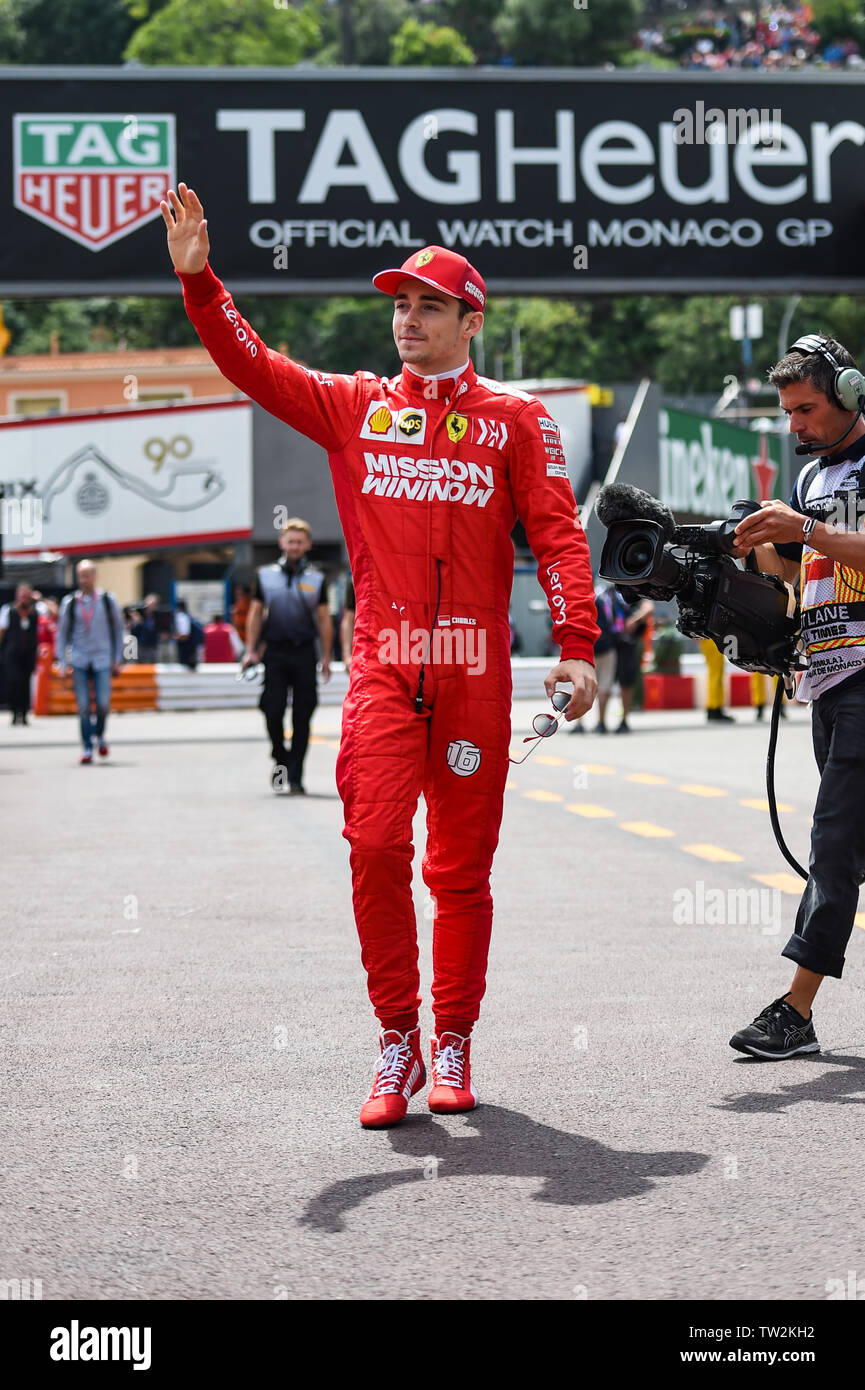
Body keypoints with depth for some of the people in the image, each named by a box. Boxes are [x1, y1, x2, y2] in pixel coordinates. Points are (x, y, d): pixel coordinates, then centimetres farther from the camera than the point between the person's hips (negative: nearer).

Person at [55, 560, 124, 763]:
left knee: (103, 704, -7)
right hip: (79, 661, 1)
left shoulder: (108, 601, 2)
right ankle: (87, 748, 5)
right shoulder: (70, 602, 3)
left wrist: (117, 660, 6)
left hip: (102, 660, -1)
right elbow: (62, 632, 8)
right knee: (83, 706, -3)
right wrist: (61, 662, 2)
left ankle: (100, 736, 20)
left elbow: (118, 630, 9)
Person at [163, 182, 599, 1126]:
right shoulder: (352, 407, 12)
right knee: (375, 842, -13)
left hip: (475, 670, 0)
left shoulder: (516, 419, 7)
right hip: (382, 665, 1)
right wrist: (197, 278, -11)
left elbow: (556, 533, 0)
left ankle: (452, 1046, 17)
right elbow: (251, 365, 3)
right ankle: (396, 1040, 0)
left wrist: (576, 646, -11)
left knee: (462, 864, 5)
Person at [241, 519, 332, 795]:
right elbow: (255, 615, 10)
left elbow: (324, 620, 7)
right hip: (274, 652, 0)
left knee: (301, 718, -2)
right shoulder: (266, 575, 9)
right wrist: (251, 651, 1)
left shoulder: (316, 579, 8)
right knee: (273, 712, -7)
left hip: (304, 653, 0)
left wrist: (326, 658, 0)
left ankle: (295, 778, 2)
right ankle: (280, 759, 19)